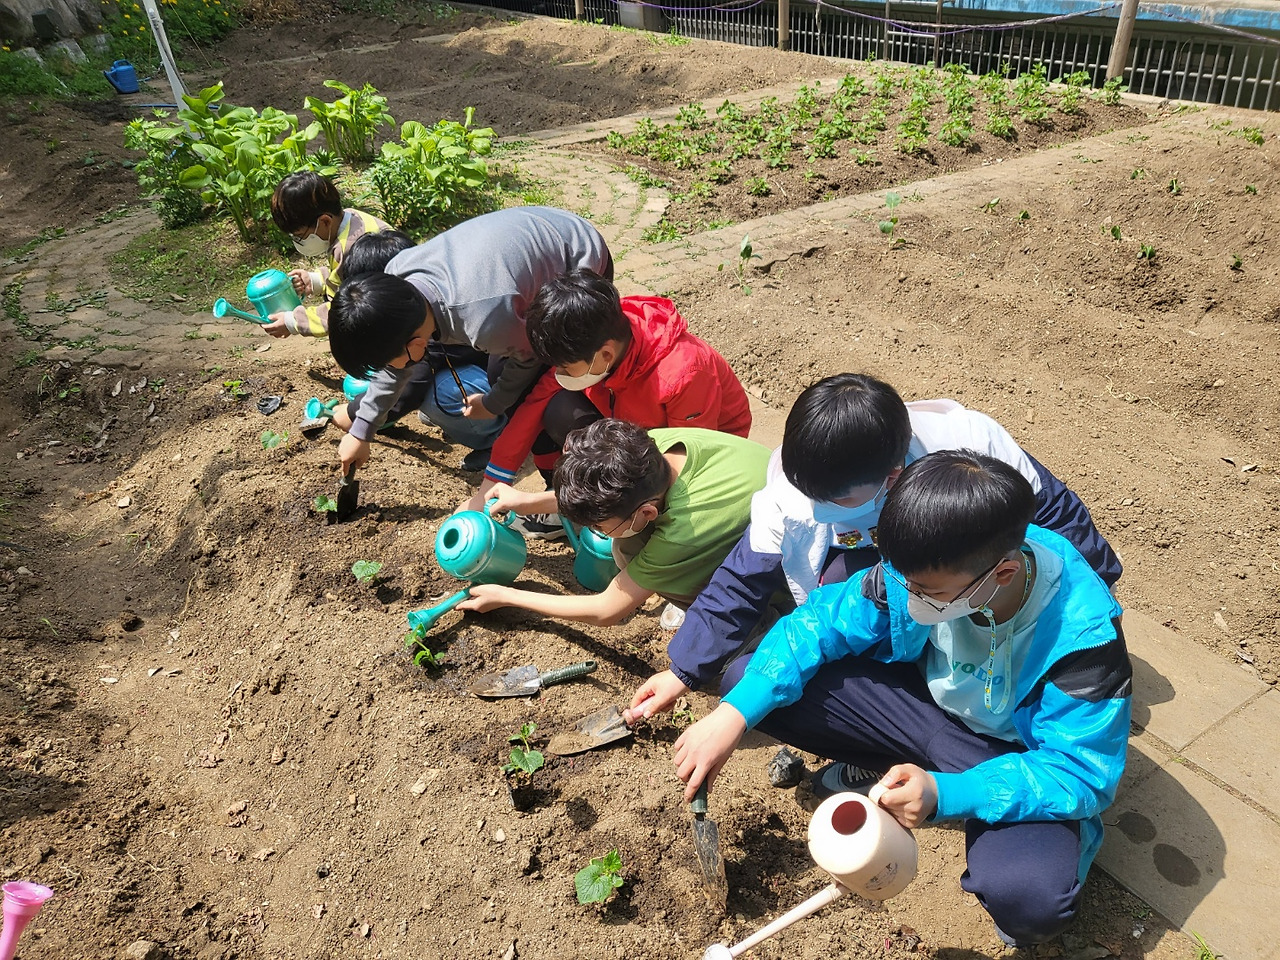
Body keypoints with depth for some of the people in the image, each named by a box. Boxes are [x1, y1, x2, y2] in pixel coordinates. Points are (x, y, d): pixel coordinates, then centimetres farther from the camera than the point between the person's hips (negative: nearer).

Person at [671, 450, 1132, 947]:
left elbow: (1082, 775, -26)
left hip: (1017, 755, -3)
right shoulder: (923, 568, -21)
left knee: (1028, 897, -37)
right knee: (748, 677, -11)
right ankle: (885, 769, 7)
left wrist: (944, 795, -41)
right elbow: (823, 619, -12)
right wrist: (734, 713, -23)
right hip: (925, 699, 4)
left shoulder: (1083, 633, -31)